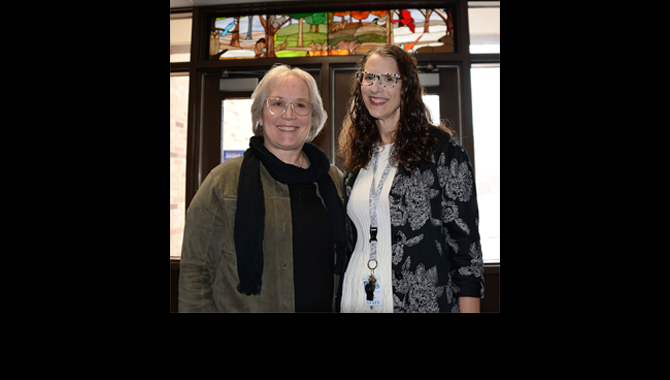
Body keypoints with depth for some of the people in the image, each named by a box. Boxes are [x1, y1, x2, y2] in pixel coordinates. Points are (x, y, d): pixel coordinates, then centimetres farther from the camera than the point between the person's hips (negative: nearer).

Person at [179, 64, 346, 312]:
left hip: (327, 306, 4)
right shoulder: (225, 180, -9)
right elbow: (195, 270, -8)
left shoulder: (335, 180, 3)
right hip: (245, 306, -3)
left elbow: (348, 259, 11)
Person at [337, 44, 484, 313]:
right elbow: (350, 241, 12)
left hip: (424, 301, -4)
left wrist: (468, 307, -13)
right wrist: (339, 300, 11)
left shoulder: (441, 147, -7)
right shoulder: (357, 158, 7)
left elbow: (465, 241, -9)